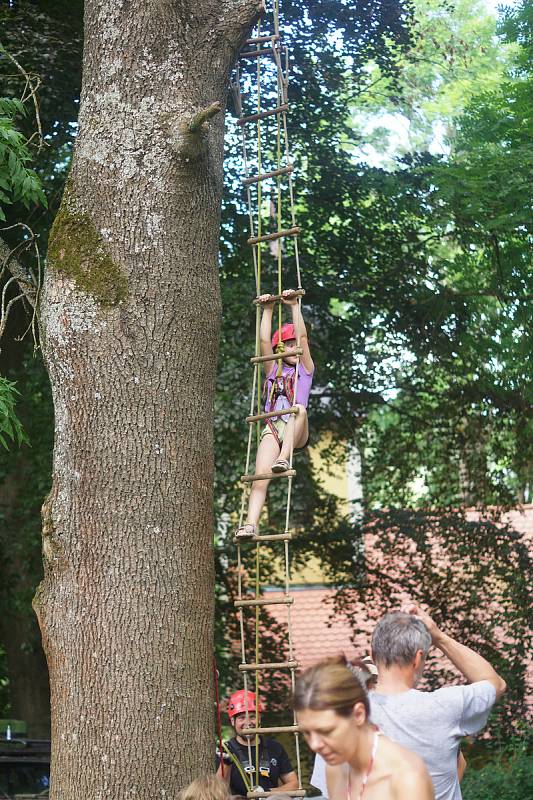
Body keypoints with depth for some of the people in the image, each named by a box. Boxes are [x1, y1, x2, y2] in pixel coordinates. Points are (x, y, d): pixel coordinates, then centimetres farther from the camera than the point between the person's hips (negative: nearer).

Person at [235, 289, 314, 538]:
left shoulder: (305, 370, 19)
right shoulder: (273, 370, 24)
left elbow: (302, 337, 8)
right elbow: (264, 341, 12)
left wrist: (294, 305, 3)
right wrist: (267, 310, 8)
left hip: (297, 433, -2)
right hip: (272, 428, 2)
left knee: (300, 409, -38)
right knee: (260, 477, -20)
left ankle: (284, 459, -49)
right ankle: (250, 524, -31)